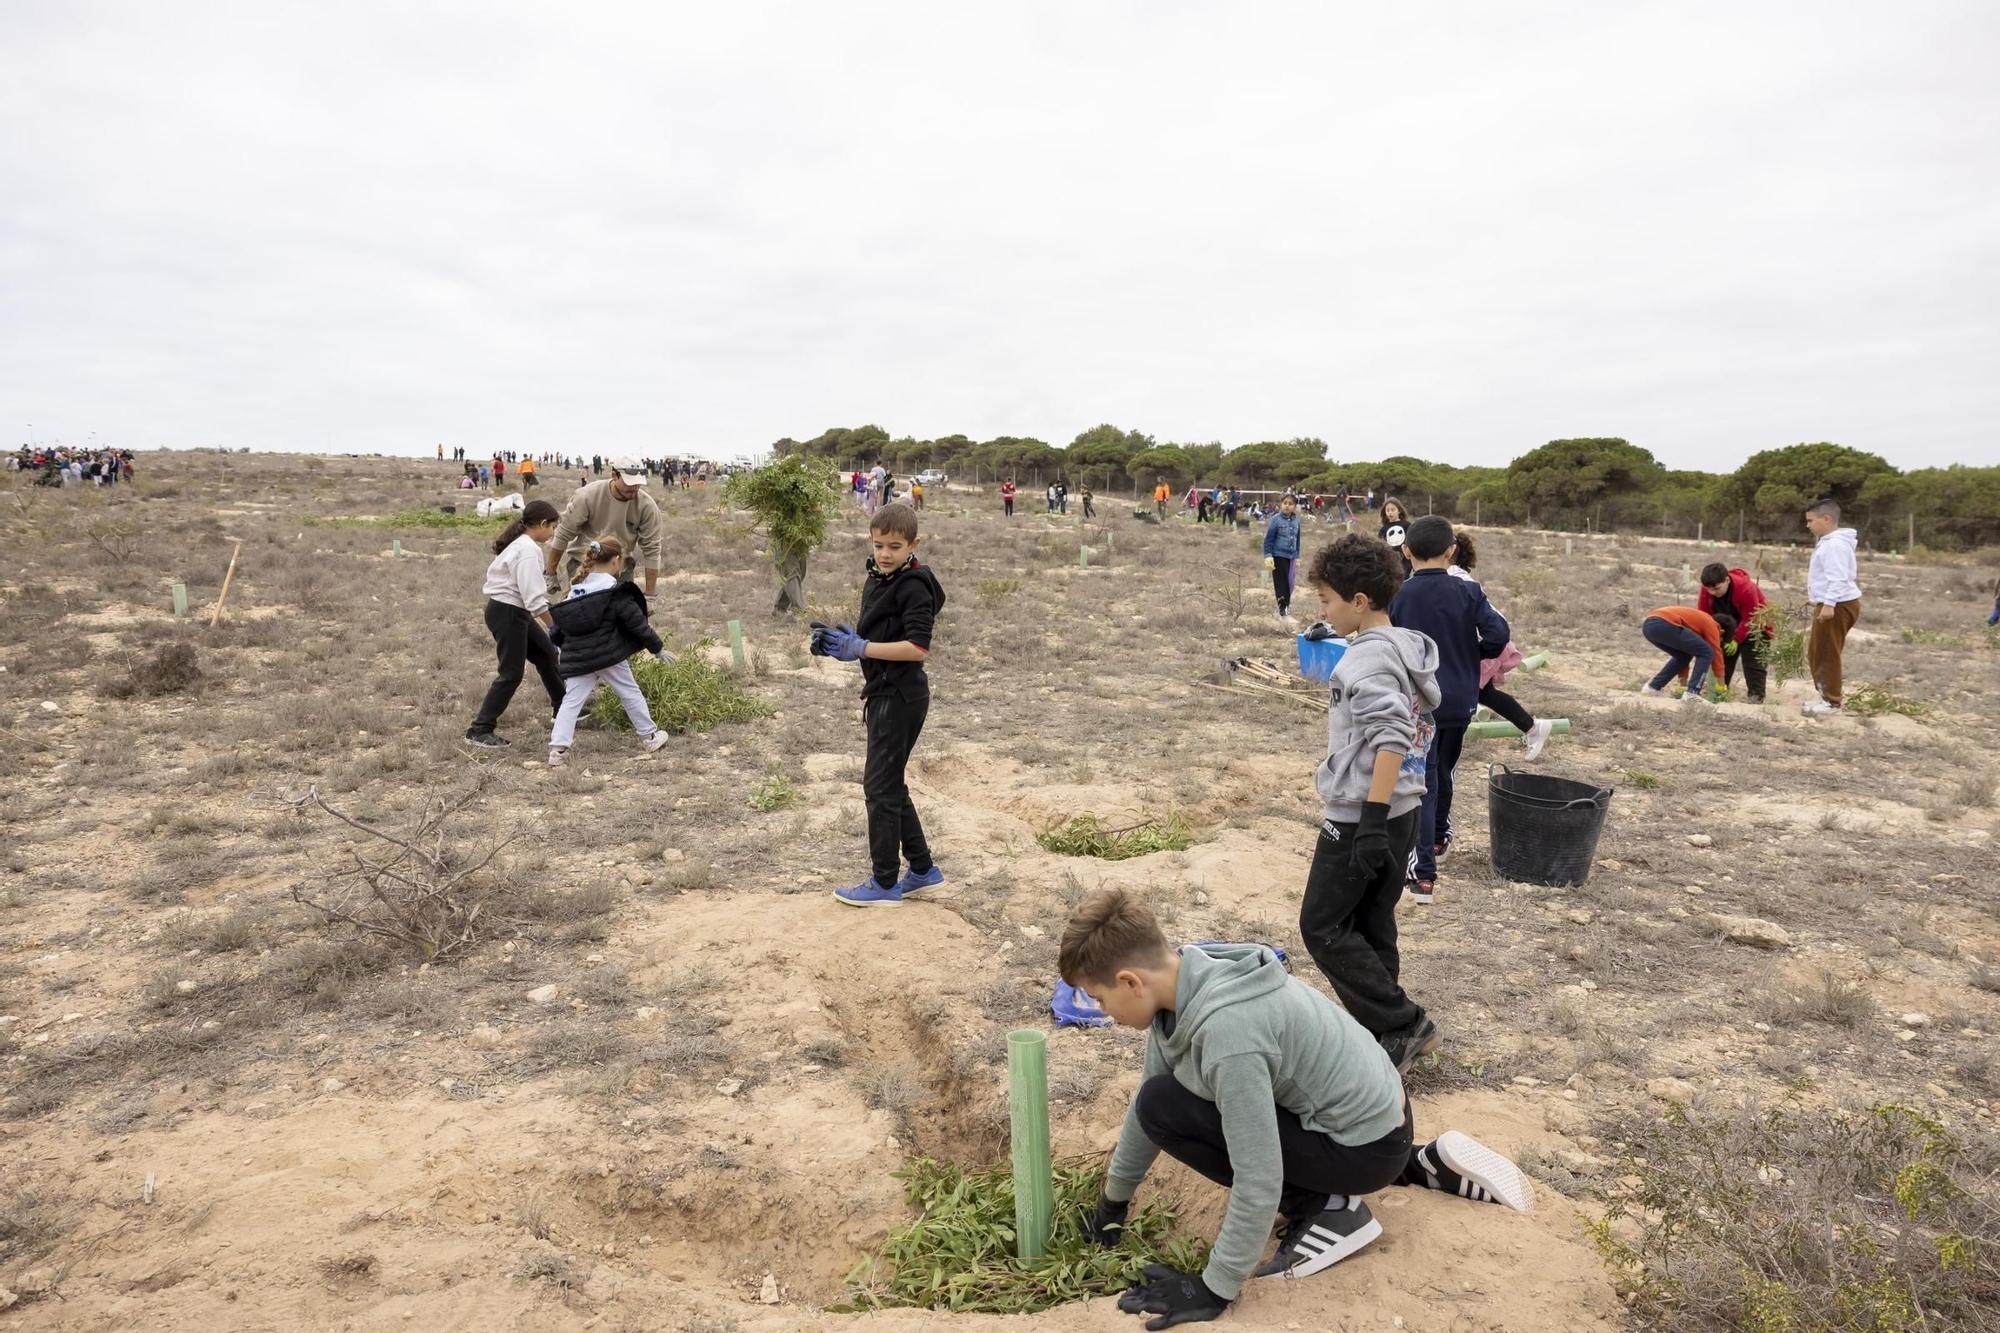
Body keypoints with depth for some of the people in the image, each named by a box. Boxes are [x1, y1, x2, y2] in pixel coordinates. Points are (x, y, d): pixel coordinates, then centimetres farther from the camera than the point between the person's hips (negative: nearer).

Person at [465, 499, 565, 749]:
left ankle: (563, 708, 35)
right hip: (507, 613, -10)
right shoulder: (528, 551, -21)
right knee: (511, 674, -4)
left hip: (514, 611, 10)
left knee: (547, 654, 20)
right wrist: (556, 627, -16)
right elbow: (535, 600, -24)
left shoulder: (520, 544, 10)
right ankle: (479, 730, 1)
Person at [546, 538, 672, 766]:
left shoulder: (576, 589, 7)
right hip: (609, 655, -4)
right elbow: (637, 623, -8)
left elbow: (560, 624, 13)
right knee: (630, 693, 13)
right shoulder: (616, 592, -11)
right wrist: (658, 648, 3)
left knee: (571, 701, 4)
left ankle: (558, 748, -7)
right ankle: (648, 737, 25)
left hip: (577, 659, 4)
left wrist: (556, 643, 27)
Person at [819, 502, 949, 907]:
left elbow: (918, 646, -25)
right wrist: (839, 640, -1)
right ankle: (922, 869, 27)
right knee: (890, 785, 16)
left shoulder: (913, 586, -17)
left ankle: (884, 883, 8)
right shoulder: (876, 581, 11)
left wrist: (859, 648, -26)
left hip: (901, 696, -10)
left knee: (881, 785, -3)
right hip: (884, 694, 10)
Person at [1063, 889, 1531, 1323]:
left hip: (1367, 1143, -8)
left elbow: (1258, 1178, -29)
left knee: (1164, 1108, -14)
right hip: (1371, 1105, 8)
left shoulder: (1227, 1030, -33)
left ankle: (1325, 1209, -2)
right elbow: (1147, 1092, 8)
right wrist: (1115, 1195, 17)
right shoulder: (1181, 979, -6)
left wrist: (1214, 1288, -16)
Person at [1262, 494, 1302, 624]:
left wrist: (1297, 557, 18)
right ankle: (1284, 613, 3)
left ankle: (1282, 609, 23)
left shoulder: (1296, 520, 5)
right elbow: (1268, 539, -9)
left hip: (1291, 557, 6)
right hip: (1279, 556, -6)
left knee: (1290, 585, 10)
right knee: (1282, 585, -2)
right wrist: (1268, 556, -16)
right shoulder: (1276, 519, -10)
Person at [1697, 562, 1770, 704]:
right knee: (1723, 657, 7)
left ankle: (1756, 694, -11)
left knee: (1752, 660, -12)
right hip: (1730, 625, 6)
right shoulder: (1708, 588, -22)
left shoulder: (1746, 589, -36)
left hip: (1755, 623, -5)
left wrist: (1736, 640, -28)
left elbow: (1749, 619, -29)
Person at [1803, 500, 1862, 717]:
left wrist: (1829, 604, -31)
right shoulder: (1827, 542, 17)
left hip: (1838, 605, -11)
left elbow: (1838, 578, -25)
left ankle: (1832, 701, 1)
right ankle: (1826, 695, 23)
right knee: (1817, 652, 15)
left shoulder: (1835, 544, -17)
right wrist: (1819, 600, 31)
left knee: (1827, 653, -5)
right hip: (1829, 604, 11)